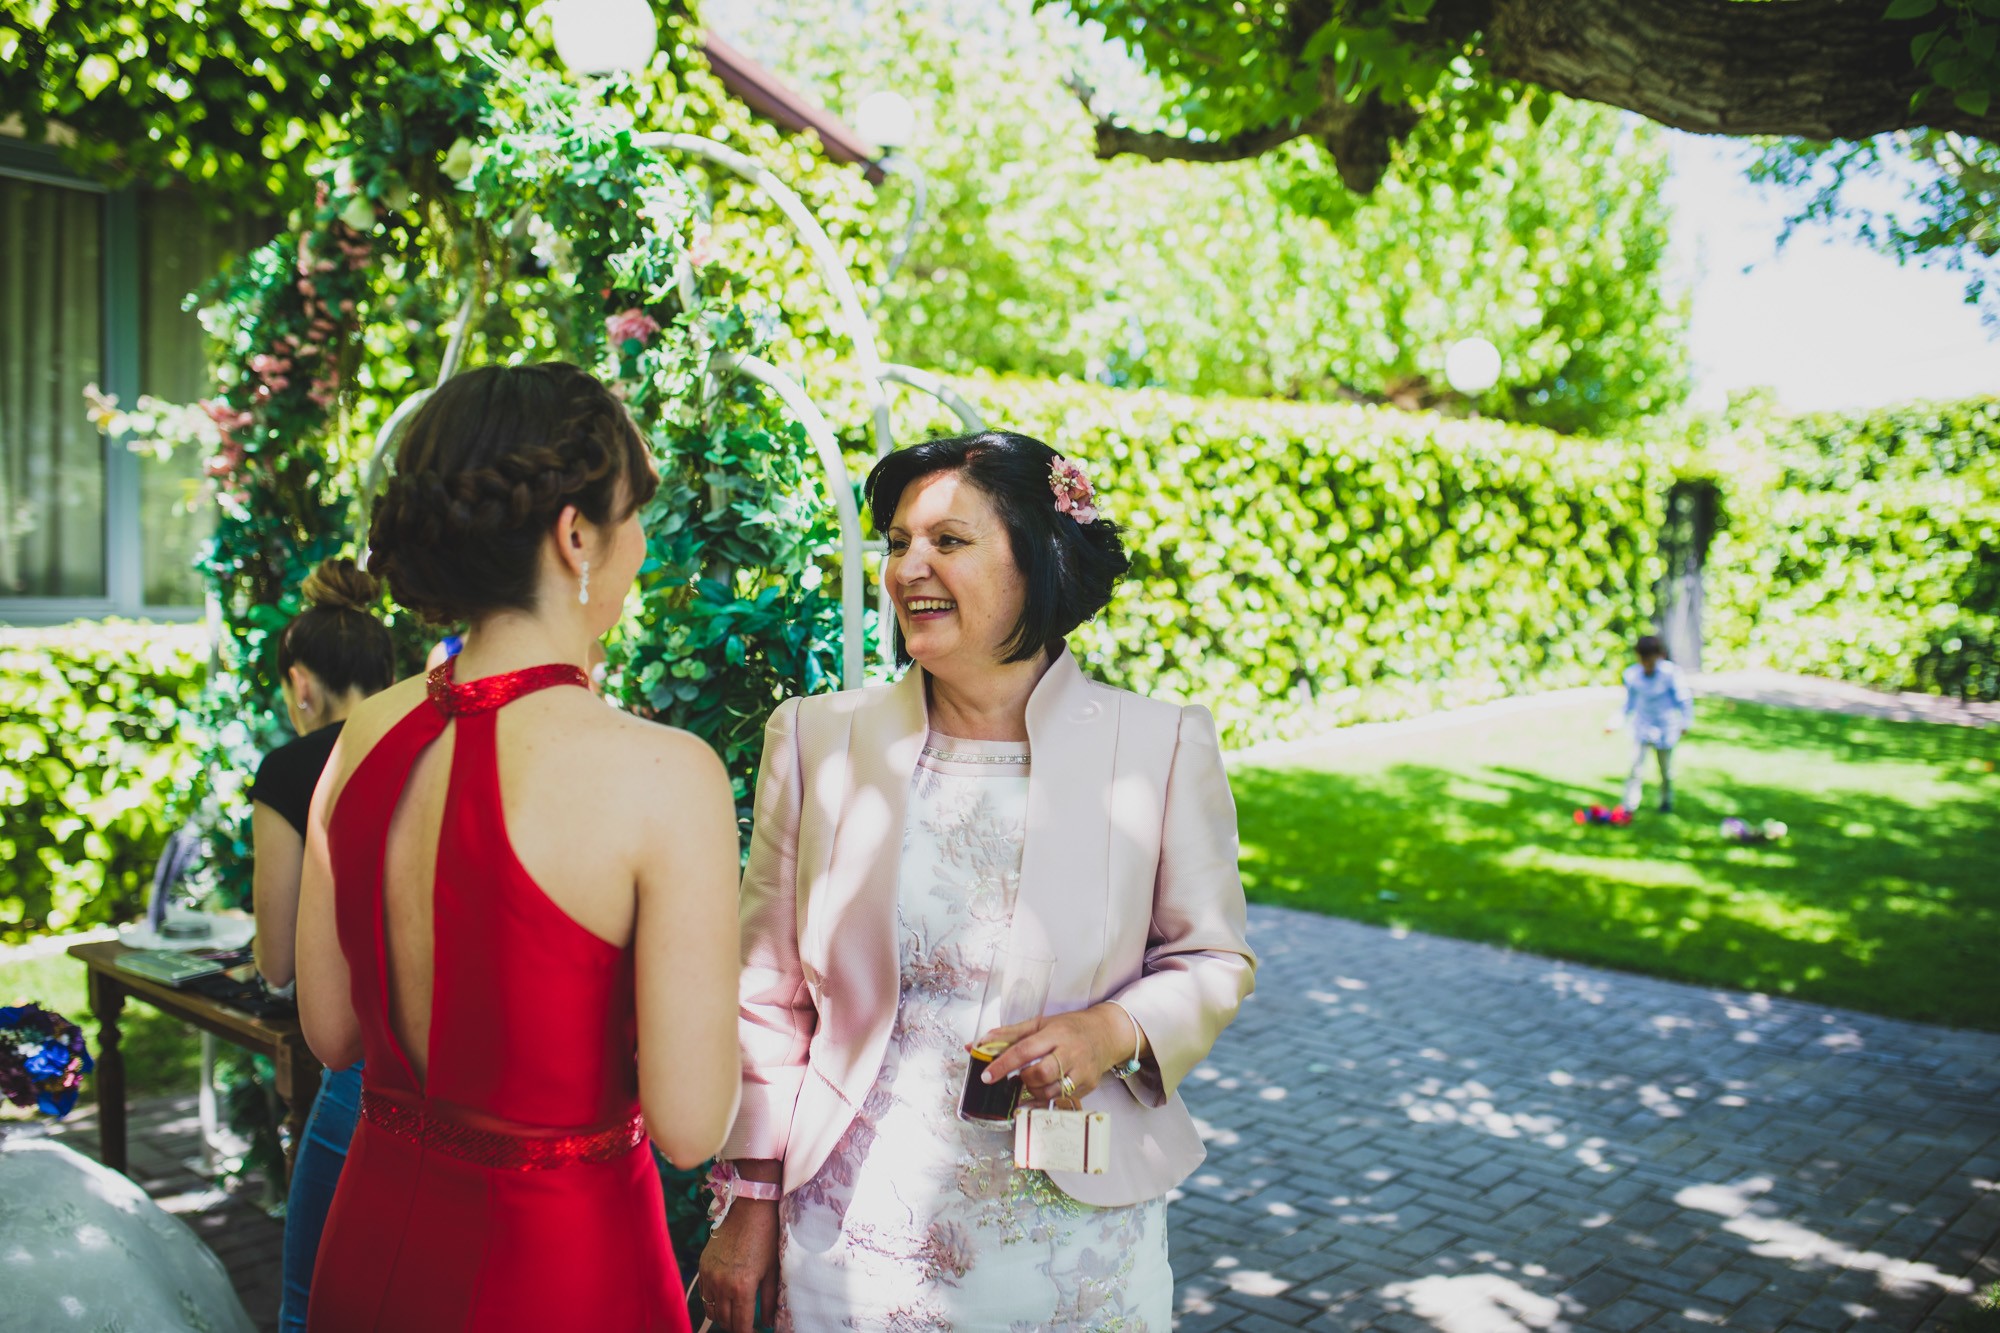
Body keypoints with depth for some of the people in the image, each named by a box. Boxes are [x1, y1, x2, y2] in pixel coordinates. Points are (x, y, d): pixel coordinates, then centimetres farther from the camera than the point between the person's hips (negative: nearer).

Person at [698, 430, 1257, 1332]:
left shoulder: (1164, 747, -7)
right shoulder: (815, 737, -2)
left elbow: (1214, 960, 4)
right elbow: (768, 993, 3)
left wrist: (1117, 1031, -16)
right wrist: (749, 1207, 4)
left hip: (1073, 1241, 0)